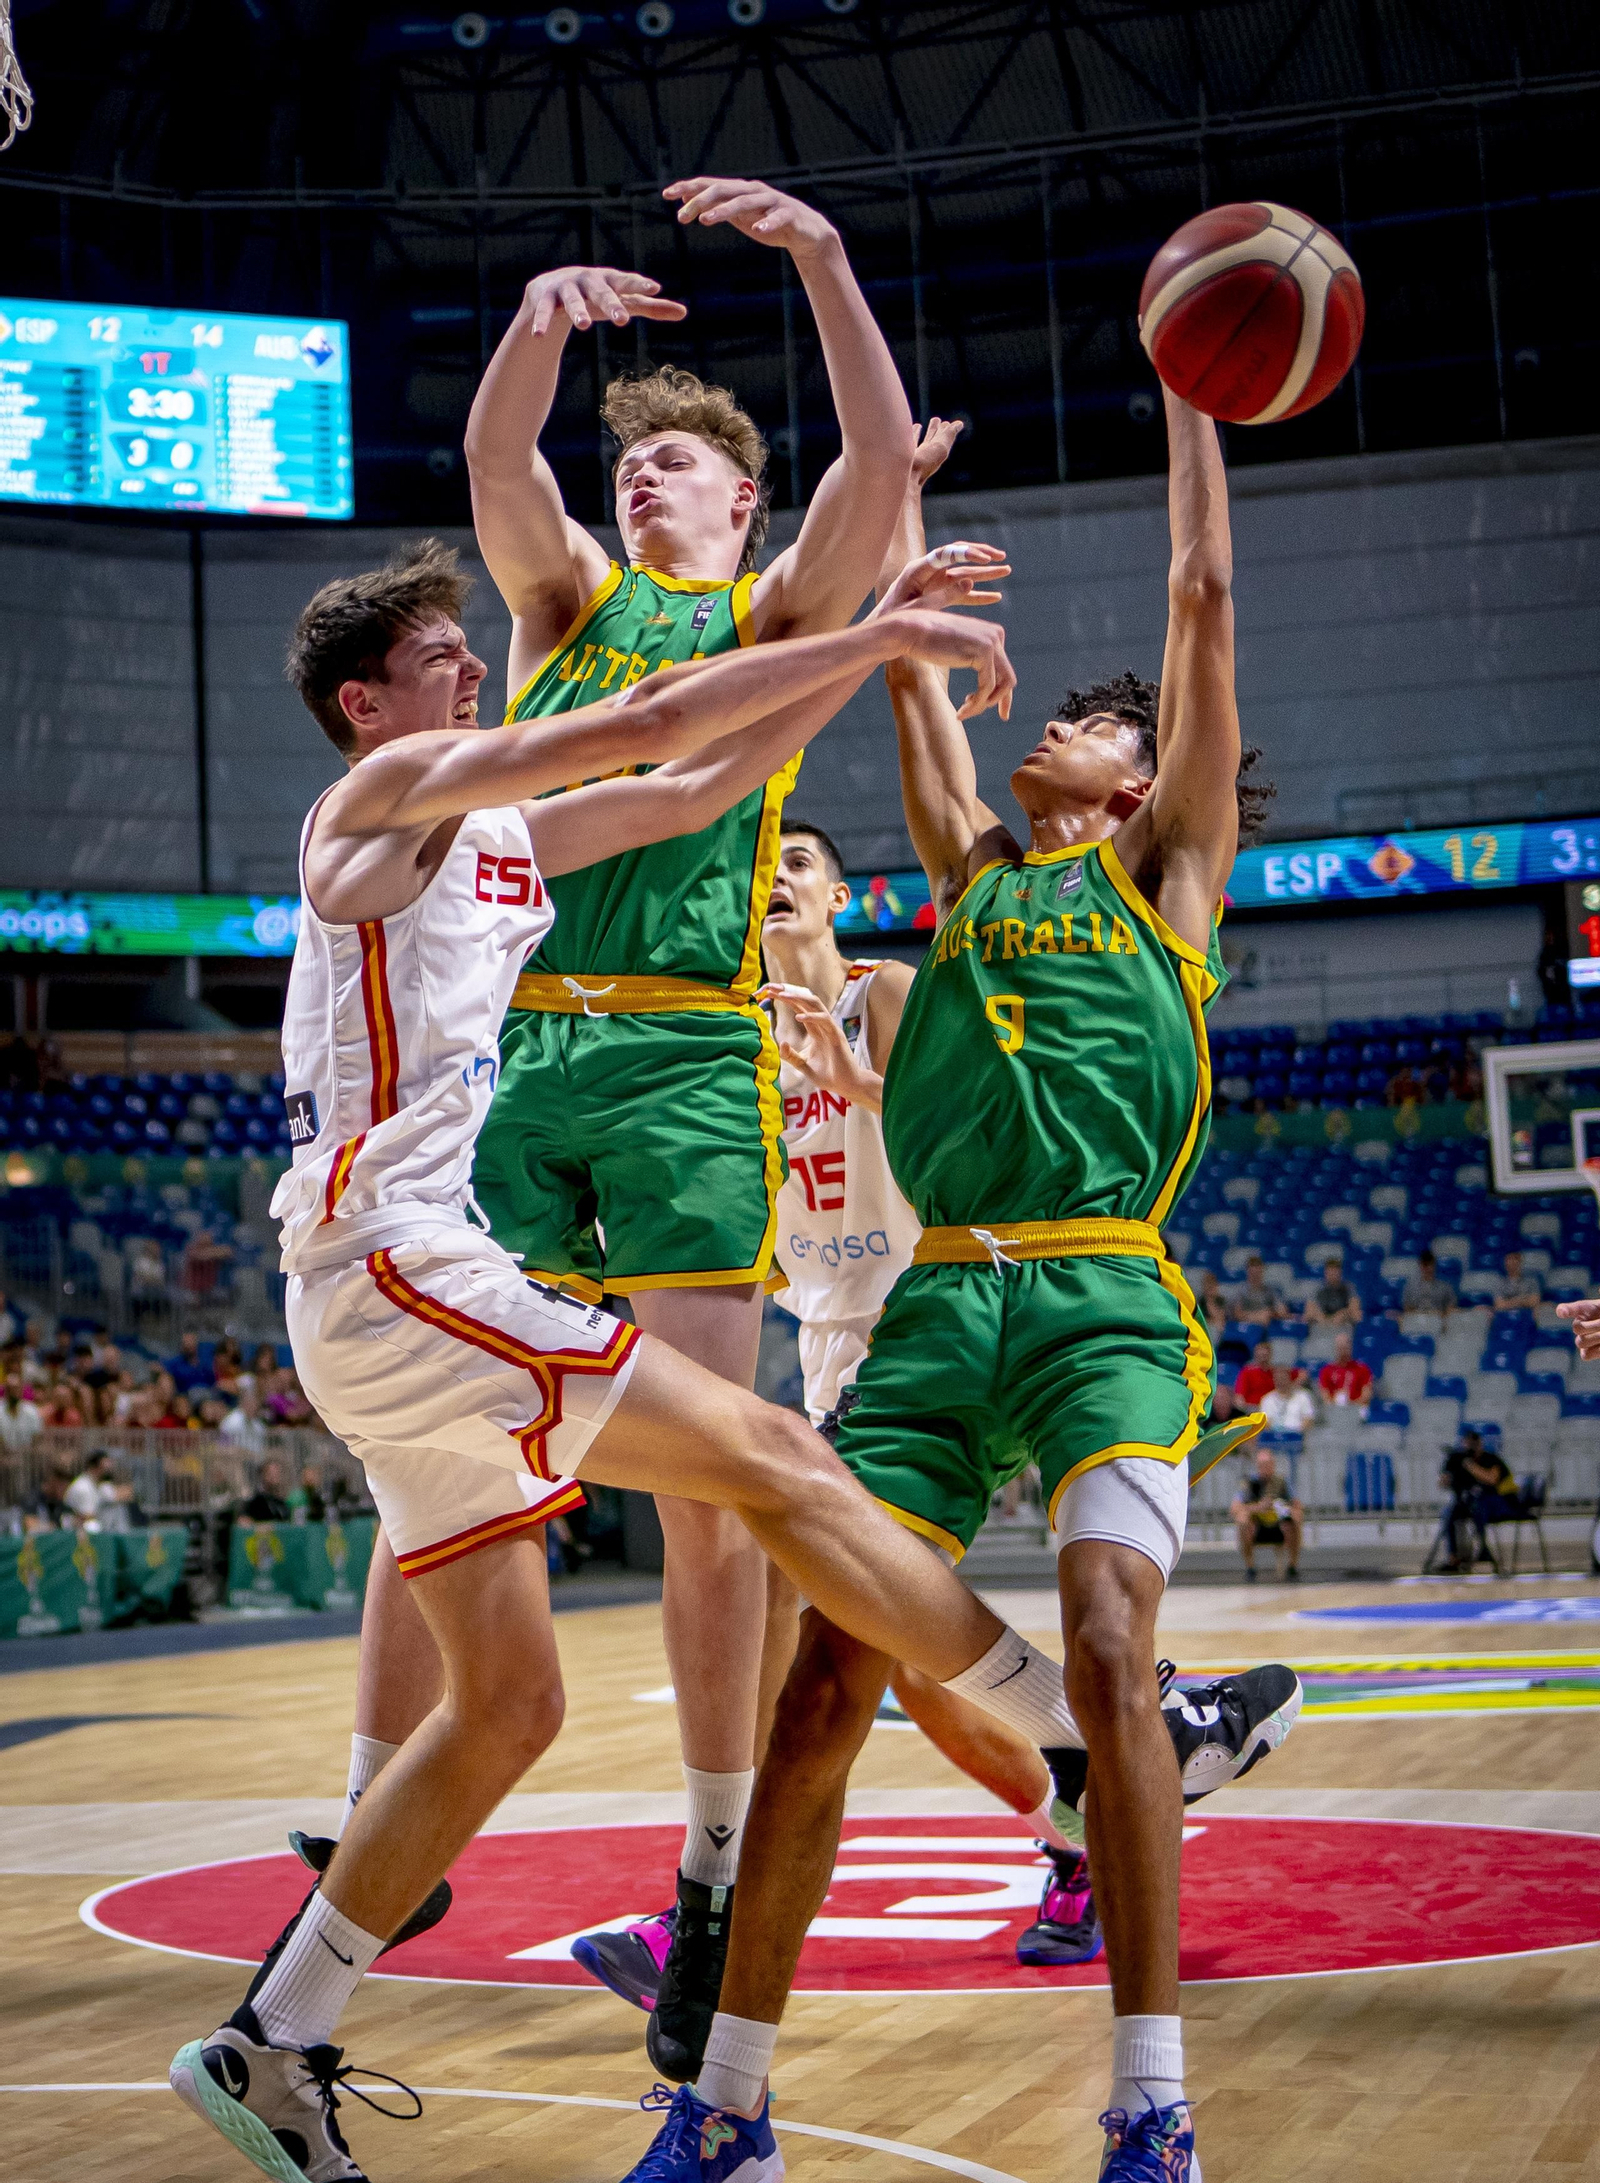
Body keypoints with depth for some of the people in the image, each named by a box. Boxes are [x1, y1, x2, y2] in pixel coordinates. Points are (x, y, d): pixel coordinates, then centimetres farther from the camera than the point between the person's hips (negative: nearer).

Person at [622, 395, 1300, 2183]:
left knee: (1106, 1650, -21)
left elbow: (1202, 597, 13)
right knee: (825, 1680, -4)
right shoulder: (969, 863, 23)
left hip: (1104, 1300, -3)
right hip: (937, 1302, 4)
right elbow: (906, 648, 27)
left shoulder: (1163, 868, 15)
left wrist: (1186, 390, 19)